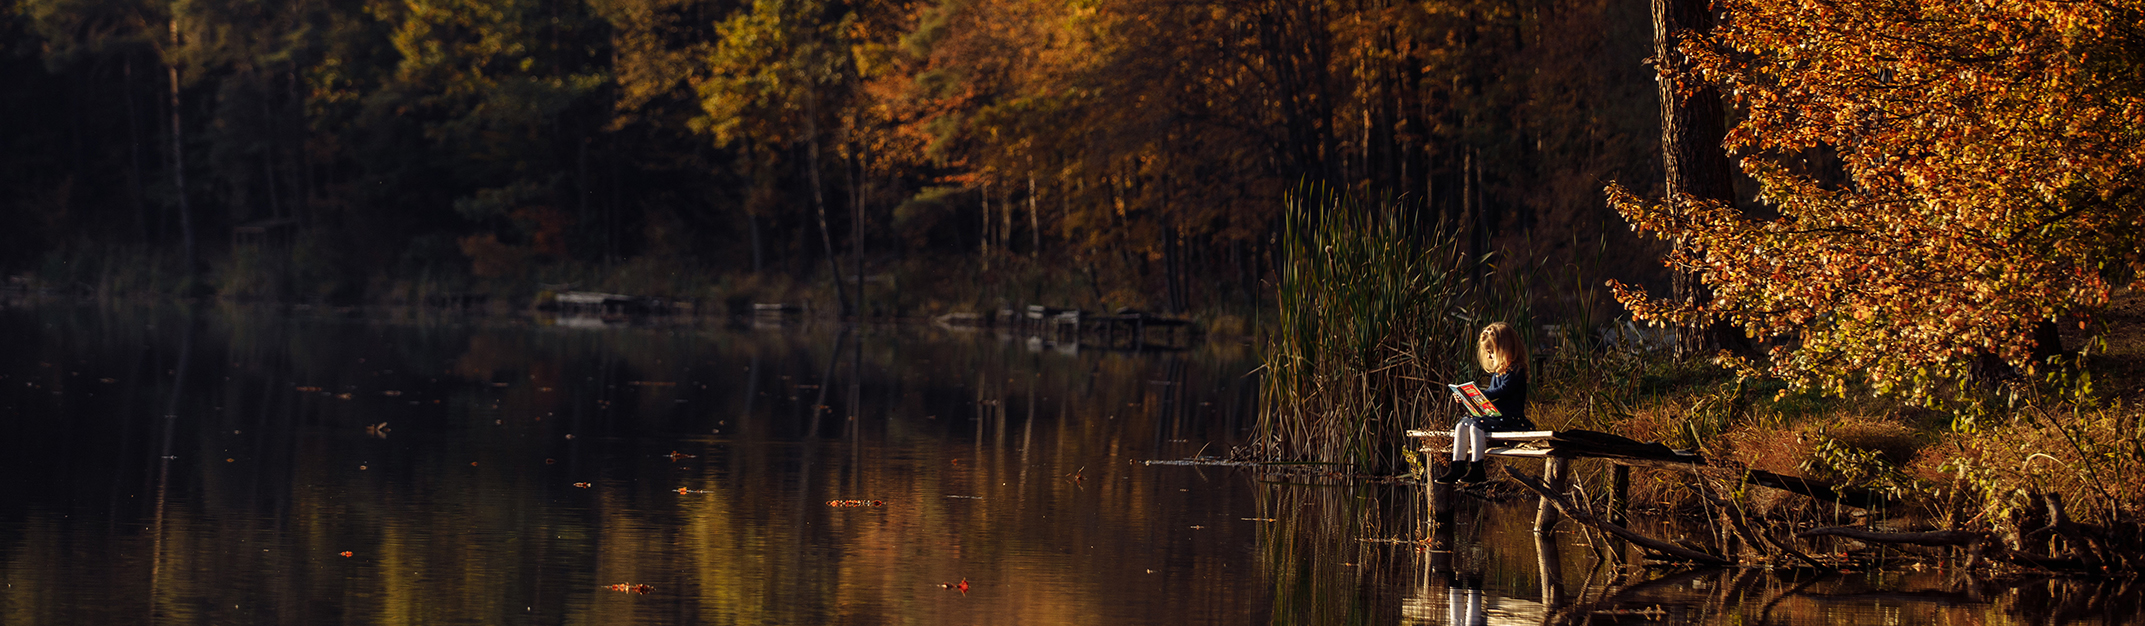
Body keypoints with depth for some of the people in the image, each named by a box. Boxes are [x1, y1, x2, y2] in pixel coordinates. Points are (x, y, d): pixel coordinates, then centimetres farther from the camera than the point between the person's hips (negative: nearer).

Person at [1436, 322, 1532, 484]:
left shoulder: (1515, 370, -12)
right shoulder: (1498, 372, 19)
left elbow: (1502, 391, -23)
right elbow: (1490, 392, 26)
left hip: (1509, 419, -10)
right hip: (1494, 415, 10)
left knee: (1476, 427, -29)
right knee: (1461, 426, -3)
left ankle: (1477, 470, -31)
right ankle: (1457, 468, -9)